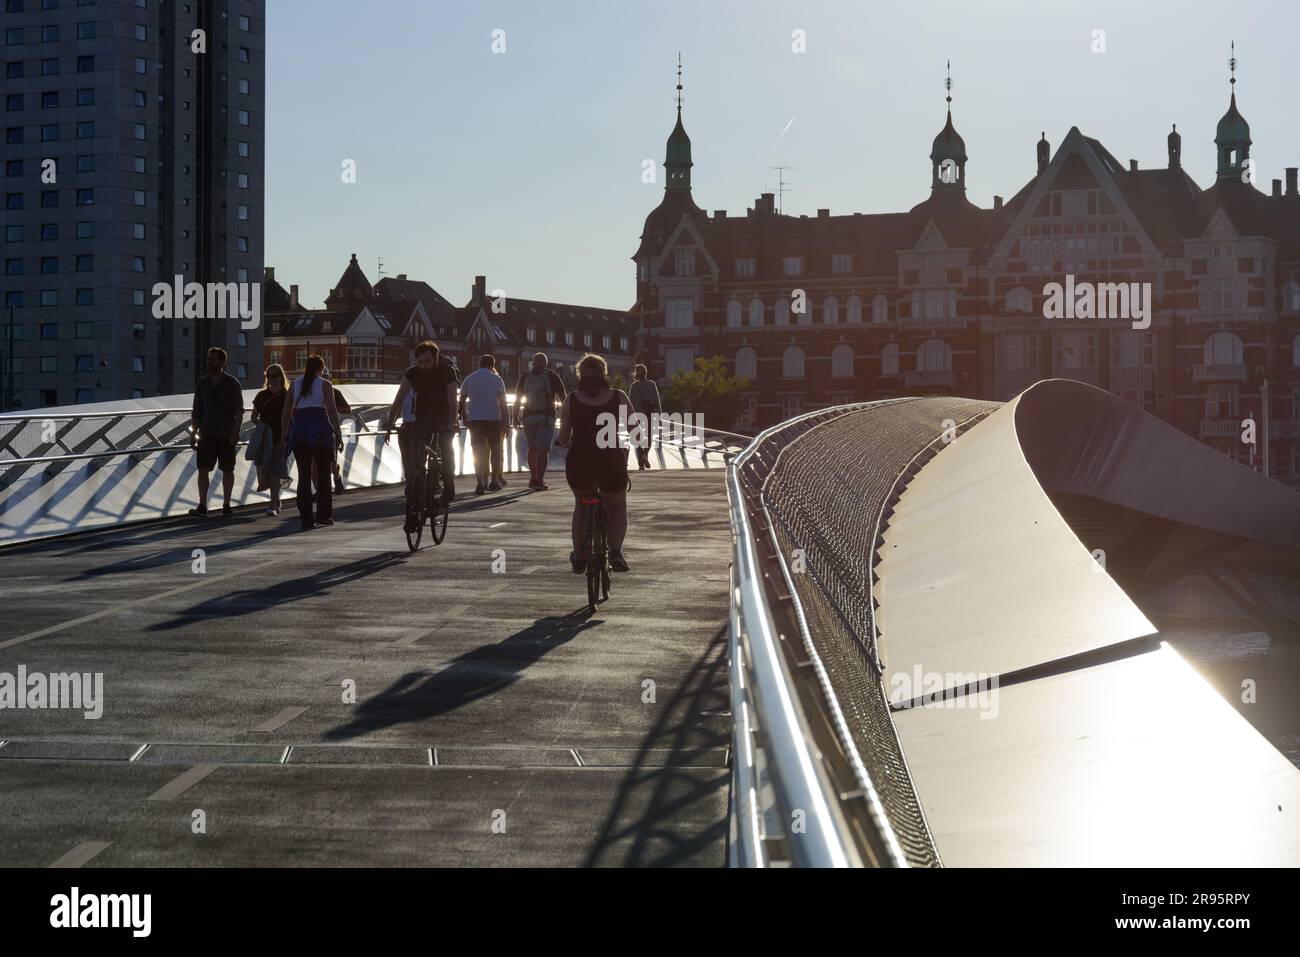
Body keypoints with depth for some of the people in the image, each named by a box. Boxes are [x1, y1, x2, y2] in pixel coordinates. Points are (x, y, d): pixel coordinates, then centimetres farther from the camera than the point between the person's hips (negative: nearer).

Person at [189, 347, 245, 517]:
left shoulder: (232, 383, -2)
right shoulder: (202, 383, 9)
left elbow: (239, 411, -6)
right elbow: (196, 411, 13)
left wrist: (236, 431, -18)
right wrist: (193, 434, 8)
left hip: (226, 435, -3)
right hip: (206, 434, 3)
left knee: (227, 470, 4)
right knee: (203, 468, -8)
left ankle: (226, 505, 13)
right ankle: (202, 506, -10)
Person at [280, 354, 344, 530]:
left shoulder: (295, 385, 12)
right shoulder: (325, 385, 3)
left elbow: (286, 413, 9)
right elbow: (332, 411, -5)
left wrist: (284, 437, 12)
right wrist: (338, 435, -3)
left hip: (299, 431, 2)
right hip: (321, 430, -2)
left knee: (304, 476, 4)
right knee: (323, 473, 8)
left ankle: (306, 519, 0)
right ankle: (324, 514, 4)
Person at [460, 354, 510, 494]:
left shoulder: (469, 379, 9)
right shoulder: (496, 379, 3)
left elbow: (462, 402, 10)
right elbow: (503, 403, -2)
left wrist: (465, 417, 20)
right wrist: (506, 422, -1)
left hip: (474, 419, 1)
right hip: (493, 418, -1)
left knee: (478, 452, -1)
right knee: (495, 449, 12)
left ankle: (481, 483, -12)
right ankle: (495, 481, 14)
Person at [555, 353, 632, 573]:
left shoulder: (571, 400, -1)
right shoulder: (619, 398, -2)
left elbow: (563, 438, -1)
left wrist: (563, 442, 21)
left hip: (578, 464, 1)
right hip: (612, 463, -1)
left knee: (580, 505, 29)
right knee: (618, 508, 22)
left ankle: (579, 556, 23)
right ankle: (615, 550, -3)